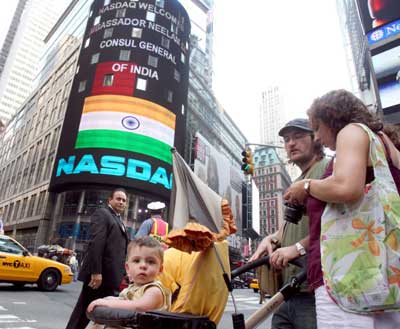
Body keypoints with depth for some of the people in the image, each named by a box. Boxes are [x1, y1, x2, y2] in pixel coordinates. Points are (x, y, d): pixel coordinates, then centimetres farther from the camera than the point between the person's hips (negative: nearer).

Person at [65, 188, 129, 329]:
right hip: (99, 273, -8)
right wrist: (96, 271, -24)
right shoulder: (102, 213, -4)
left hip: (109, 275, 8)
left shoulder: (120, 222, 21)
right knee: (84, 311, 1)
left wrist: (120, 275, 13)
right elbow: (95, 243, -17)